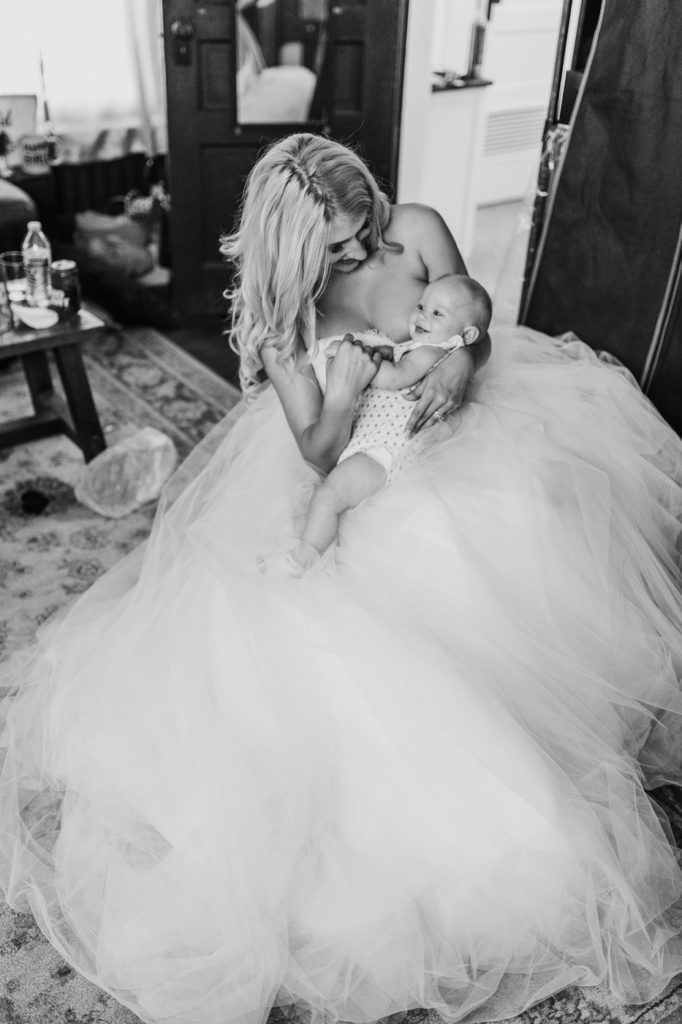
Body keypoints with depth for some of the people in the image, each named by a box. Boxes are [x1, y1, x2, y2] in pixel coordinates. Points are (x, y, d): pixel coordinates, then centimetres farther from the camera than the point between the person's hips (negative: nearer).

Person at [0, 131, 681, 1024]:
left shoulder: (415, 230, -10)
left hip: (438, 435, 1)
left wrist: (459, 364, -19)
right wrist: (341, 396, -31)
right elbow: (318, 450, -10)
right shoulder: (278, 310, -10)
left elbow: (473, 324, 4)